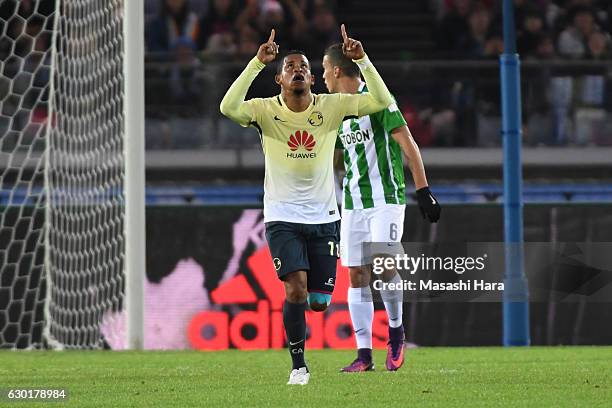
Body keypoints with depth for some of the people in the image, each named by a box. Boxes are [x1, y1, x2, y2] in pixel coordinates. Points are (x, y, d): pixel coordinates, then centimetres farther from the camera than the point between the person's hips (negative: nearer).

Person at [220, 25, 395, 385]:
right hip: (283, 217, -2)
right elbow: (229, 108, -28)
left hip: (324, 217, 2)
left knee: (320, 301, 0)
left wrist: (362, 60, -23)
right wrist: (258, 63, -32)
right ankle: (299, 365, -3)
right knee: (296, 288, -20)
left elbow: (381, 101, -11)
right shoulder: (266, 110, -8)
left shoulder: (330, 107, -3)